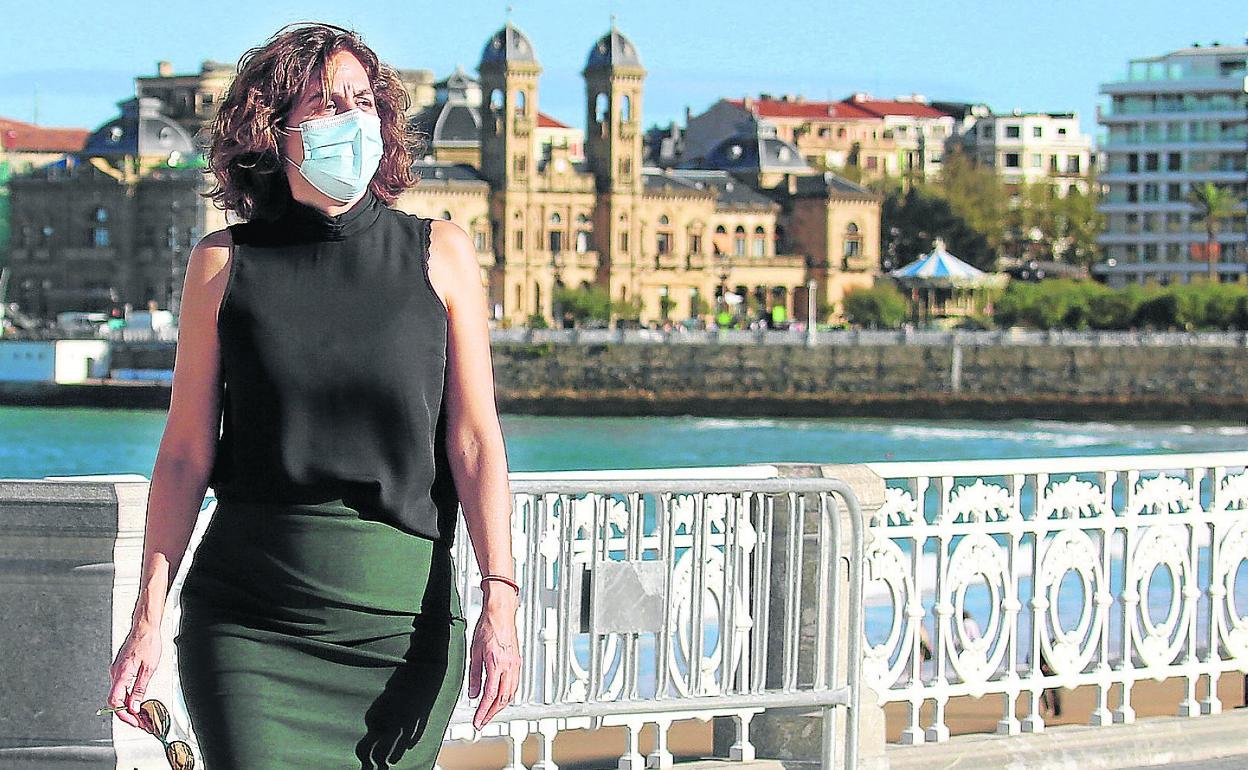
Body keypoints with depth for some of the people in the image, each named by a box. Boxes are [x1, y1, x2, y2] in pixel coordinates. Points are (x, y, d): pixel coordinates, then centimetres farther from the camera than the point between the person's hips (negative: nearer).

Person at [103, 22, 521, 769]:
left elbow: (475, 441, 1)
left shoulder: (440, 253, 5)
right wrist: (148, 616, 1)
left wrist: (500, 599, -9)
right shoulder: (225, 263, 4)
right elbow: (186, 453, 6)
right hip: (249, 618, -1)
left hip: (402, 621, 1)